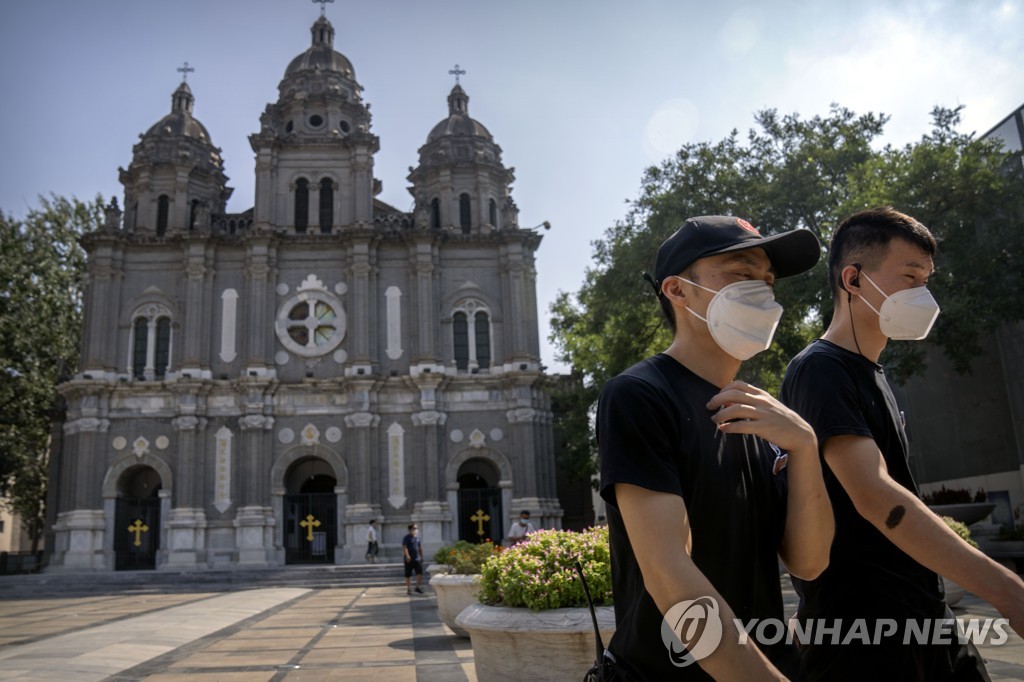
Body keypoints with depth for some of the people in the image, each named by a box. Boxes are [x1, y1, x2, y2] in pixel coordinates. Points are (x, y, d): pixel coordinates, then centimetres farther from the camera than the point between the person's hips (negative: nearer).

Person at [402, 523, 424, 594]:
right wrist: (407, 556, -29)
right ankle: (408, 589, 12)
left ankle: (418, 587, 2)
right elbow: (404, 547, -17)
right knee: (408, 575, 3)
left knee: (420, 572, -8)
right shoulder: (406, 538, -7)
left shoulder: (417, 538, 13)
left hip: (417, 559, 5)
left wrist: (421, 557, 20)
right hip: (409, 559, -5)